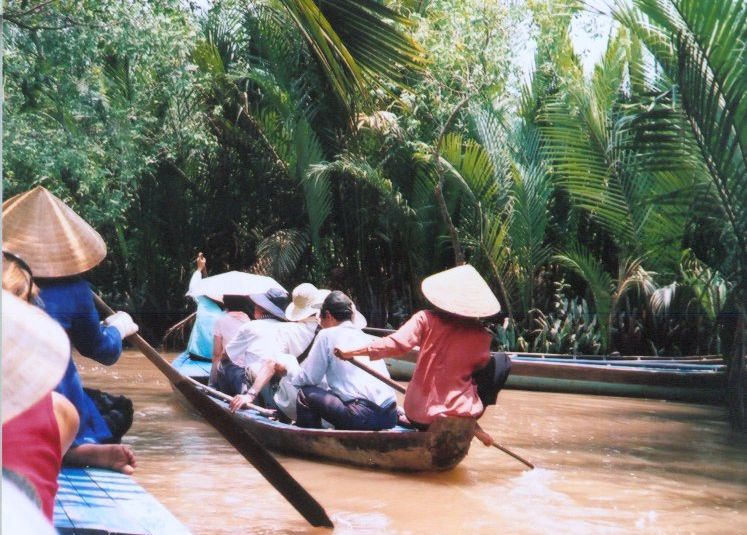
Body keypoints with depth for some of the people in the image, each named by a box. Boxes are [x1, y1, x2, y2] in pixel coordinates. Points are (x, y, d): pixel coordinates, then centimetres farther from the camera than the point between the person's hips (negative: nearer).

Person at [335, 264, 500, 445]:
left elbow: (396, 343, -21)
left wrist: (351, 350, -20)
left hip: (417, 414, 3)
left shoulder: (426, 319, -10)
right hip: (461, 414, -3)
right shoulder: (480, 336, -6)